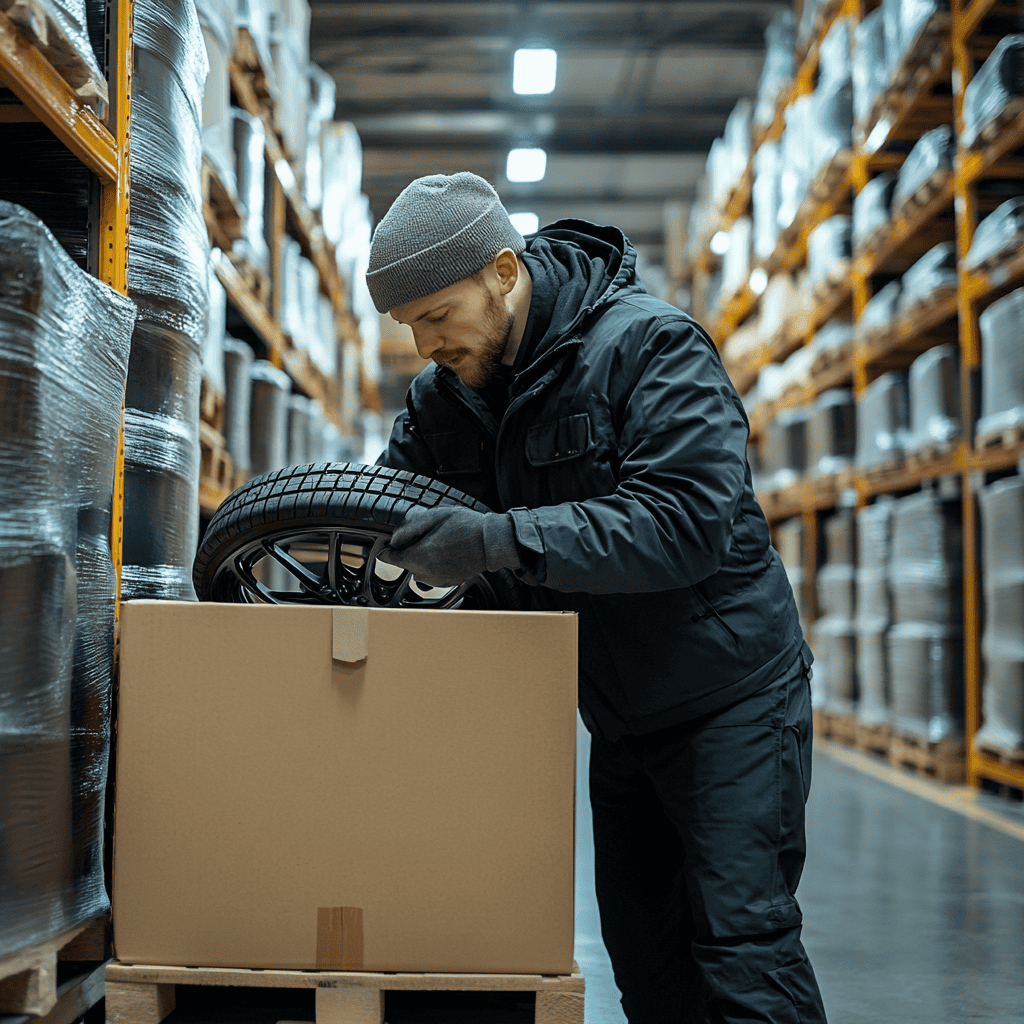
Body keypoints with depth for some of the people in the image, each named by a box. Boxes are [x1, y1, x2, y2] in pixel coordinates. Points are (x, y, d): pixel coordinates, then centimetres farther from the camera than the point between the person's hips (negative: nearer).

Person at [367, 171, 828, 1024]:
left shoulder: (650, 345, -21)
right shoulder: (447, 394, 0)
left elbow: (688, 521, -32)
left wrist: (502, 540, -39)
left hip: (729, 693, -7)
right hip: (617, 713, 7)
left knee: (743, 944, -8)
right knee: (642, 951, 12)